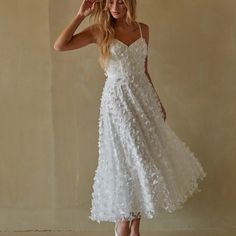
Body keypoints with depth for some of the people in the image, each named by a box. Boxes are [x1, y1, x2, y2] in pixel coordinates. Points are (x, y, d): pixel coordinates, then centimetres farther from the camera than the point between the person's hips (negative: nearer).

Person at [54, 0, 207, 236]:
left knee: (144, 157, 8)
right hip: (117, 101, -4)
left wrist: (157, 100, 15)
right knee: (126, 159, -1)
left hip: (143, 97, 5)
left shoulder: (142, 29, 7)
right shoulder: (100, 30, -4)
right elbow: (59, 46, -14)